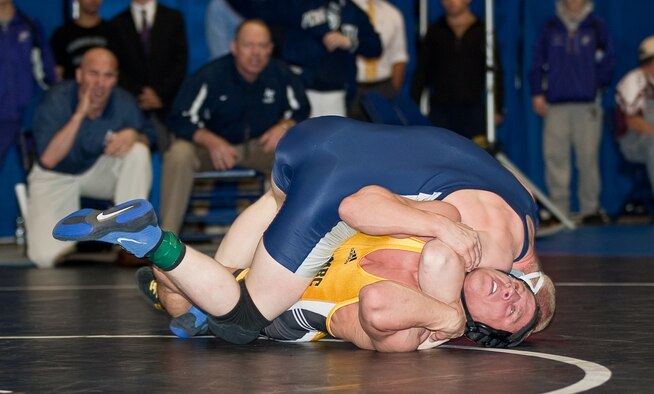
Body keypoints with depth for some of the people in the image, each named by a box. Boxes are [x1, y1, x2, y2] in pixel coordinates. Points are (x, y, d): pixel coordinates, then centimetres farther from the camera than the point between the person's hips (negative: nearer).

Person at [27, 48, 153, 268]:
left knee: (138, 151, -27)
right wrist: (79, 115, -38)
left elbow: (146, 138, -1)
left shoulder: (124, 103, -16)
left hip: (99, 172, 3)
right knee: (45, 256, -23)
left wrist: (133, 135, -26)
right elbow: (48, 159, -30)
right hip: (56, 178, -3)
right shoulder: (56, 100, -22)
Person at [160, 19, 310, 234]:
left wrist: (284, 126, -20)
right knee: (179, 153, -32)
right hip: (213, 146, -2)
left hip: (261, 145, 2)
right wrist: (212, 142, -37)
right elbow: (181, 119, -19)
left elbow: (300, 110, 4)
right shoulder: (210, 76, -18)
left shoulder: (282, 75, -11)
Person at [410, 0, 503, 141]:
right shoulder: (434, 32, 9)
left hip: (472, 107, -1)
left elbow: (495, 73, 5)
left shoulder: (481, 32, 5)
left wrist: (497, 109, -1)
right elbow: (421, 71, 9)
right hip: (440, 107, 1)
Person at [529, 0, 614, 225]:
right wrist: (537, 93, 3)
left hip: (587, 104, -1)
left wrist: (598, 84, 0)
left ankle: (590, 209, 5)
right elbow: (538, 62, 11)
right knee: (554, 156, -4)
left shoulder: (596, 27, 9)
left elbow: (607, 62, 11)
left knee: (588, 157, -3)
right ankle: (559, 208, 1)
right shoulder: (551, 28, 11)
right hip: (555, 104, 1)